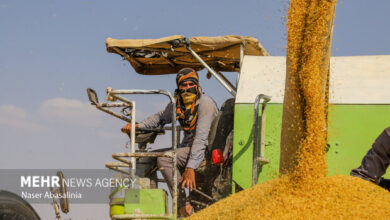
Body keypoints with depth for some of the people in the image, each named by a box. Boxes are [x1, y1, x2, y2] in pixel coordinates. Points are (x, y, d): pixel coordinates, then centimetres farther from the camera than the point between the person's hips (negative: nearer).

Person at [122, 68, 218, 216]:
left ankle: (184, 206, -23)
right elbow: (161, 117, 23)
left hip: (206, 150, -9)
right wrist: (137, 125, 6)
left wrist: (190, 168, -40)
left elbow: (201, 138, -31)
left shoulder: (205, 104, -21)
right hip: (188, 146, 9)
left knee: (164, 159, -26)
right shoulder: (178, 103, 4)